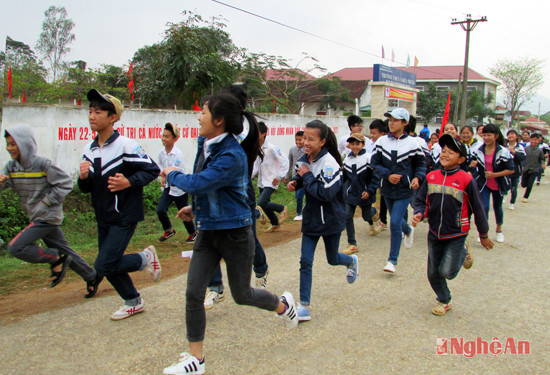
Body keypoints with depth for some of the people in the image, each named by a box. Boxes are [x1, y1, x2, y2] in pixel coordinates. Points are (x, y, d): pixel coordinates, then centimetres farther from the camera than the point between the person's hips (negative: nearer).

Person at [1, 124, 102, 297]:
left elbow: (65, 183, -13)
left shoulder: (43, 164, -17)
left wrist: (47, 202, -15)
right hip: (37, 218, 7)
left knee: (16, 247, -15)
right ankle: (92, 277, 29)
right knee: (63, 250, 15)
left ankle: (56, 259, 0)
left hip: (48, 217, -7)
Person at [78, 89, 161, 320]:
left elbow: (152, 170, -13)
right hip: (103, 219, 8)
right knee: (109, 266, 15)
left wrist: (129, 182, -25)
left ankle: (145, 258, 11)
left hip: (125, 217, -8)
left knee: (104, 266, -13)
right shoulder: (89, 150, 6)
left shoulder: (125, 146, -15)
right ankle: (133, 303, 36)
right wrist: (83, 177, -11)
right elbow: (86, 188, 11)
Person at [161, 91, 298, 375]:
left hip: (234, 233, -7)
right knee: (193, 293, 1)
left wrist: (172, 175, -11)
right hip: (207, 231, 8)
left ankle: (283, 305, 42)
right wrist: (196, 208, 14)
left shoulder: (232, 155, -24)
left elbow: (197, 183, -30)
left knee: (241, 294, 10)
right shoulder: (206, 145, 5)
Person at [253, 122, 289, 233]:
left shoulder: (271, 148, -17)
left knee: (262, 203, -19)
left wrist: (278, 177, -16)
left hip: (270, 182, -7)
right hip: (261, 181, 7)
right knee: (265, 204, 14)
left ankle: (282, 209, 6)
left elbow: (285, 162, -14)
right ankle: (275, 223, 36)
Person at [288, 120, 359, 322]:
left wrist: (307, 176, -24)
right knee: (305, 261, -2)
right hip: (311, 219, 5)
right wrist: (295, 183, -5)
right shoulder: (303, 160, -2)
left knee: (332, 259, 16)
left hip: (330, 220, -5)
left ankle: (352, 261, 53)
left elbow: (326, 193, -31)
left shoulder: (329, 164, -23)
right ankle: (304, 306, 6)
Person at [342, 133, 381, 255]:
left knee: (366, 215, 15)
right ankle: (352, 244, 0)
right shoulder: (346, 159, 0)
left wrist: (369, 191, -18)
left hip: (365, 194, -3)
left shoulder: (368, 158, -15)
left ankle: (373, 213, 56)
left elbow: (376, 177, -11)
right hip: (350, 194, 3)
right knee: (347, 216, -9)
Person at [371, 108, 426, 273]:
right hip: (387, 188, 4)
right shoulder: (382, 141, -2)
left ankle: (392, 260, -1)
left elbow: (421, 163, 6)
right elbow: (374, 162, -2)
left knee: (395, 223, -12)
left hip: (404, 190, -4)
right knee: (396, 220, 21)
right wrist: (388, 175, -16)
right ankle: (408, 231, 58)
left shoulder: (412, 143, -6)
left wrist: (417, 177, -12)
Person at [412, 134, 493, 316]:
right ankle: (444, 301, 35)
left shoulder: (466, 180, -12)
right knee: (433, 273, 9)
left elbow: (478, 209, -3)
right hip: (434, 234, 4)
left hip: (456, 235, -4)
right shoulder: (431, 177, -2)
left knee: (447, 272, -9)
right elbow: (421, 201, 7)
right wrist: (419, 214, -16)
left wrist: (484, 235, 5)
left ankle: (463, 253, 23)